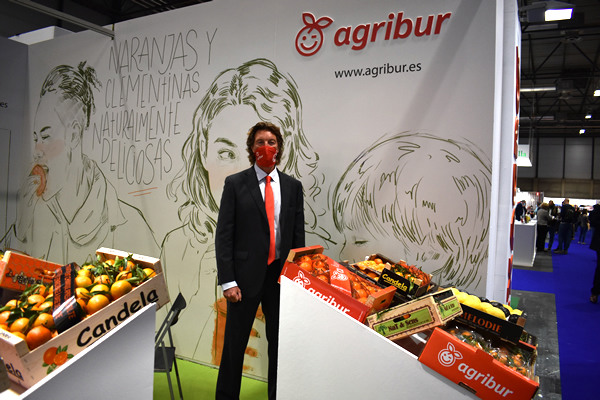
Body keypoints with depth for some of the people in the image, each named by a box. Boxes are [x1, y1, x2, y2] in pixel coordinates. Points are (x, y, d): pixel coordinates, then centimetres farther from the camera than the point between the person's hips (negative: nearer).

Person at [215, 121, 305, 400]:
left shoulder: (293, 186, 8)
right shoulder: (235, 184, 0)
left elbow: (298, 236, 9)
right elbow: (223, 235, -4)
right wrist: (227, 281, -11)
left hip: (281, 275, 3)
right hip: (246, 275, -2)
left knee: (280, 343, 13)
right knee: (235, 343, 9)